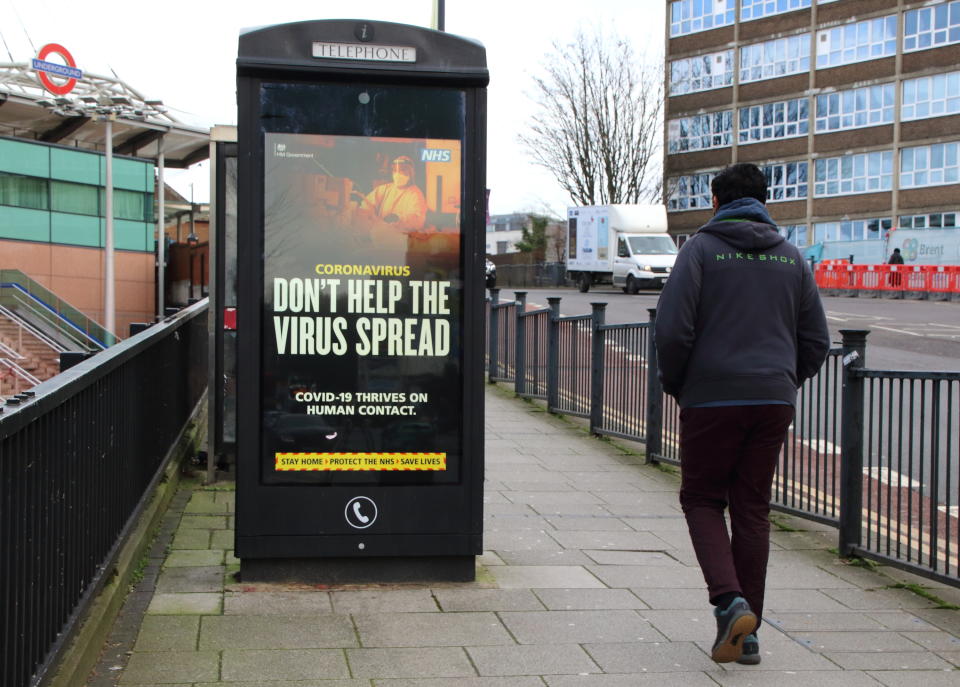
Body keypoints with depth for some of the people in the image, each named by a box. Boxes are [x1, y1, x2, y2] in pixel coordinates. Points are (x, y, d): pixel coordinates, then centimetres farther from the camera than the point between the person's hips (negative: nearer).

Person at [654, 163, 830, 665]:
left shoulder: (701, 249, -3)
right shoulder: (791, 257, 10)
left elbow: (672, 329, -11)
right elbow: (816, 341, 9)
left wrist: (674, 384, 4)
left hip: (712, 398, -4)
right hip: (774, 401, 4)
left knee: (702, 500, 10)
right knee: (753, 509, 11)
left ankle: (729, 601, -11)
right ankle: (747, 632, 13)